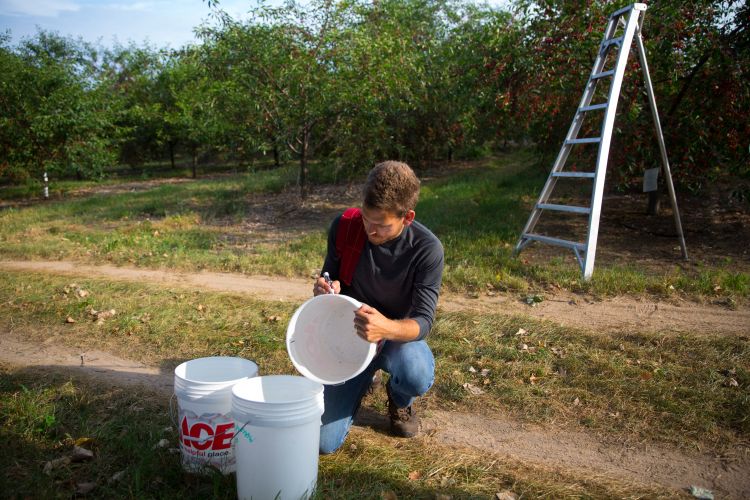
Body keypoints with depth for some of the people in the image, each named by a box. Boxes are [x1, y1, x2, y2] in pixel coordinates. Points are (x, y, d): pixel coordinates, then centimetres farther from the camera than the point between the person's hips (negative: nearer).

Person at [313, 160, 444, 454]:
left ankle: (399, 402, 4)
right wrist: (325, 290, -26)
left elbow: (423, 321, -25)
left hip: (397, 336, -1)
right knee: (324, 443, -9)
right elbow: (332, 277, 0)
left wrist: (387, 329, -48)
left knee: (418, 378, -38)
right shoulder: (344, 227, -17)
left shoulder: (427, 250, -24)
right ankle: (361, 383, 25)